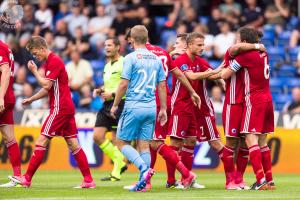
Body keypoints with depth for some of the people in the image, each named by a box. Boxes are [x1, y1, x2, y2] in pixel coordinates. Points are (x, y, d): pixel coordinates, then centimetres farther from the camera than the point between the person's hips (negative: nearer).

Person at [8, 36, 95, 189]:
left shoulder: (54, 61, -13)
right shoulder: (49, 62, 19)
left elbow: (46, 85, -19)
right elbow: (48, 89, 26)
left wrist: (34, 71, -8)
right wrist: (31, 99, 19)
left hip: (60, 108, -10)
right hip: (67, 108, 10)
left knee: (41, 141, -8)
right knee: (73, 144, 6)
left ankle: (27, 178, -7)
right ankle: (88, 180, 3)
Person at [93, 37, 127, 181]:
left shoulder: (123, 63, -10)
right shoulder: (107, 65, 18)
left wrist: (113, 94, -18)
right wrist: (100, 90, 11)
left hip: (119, 103, -9)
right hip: (107, 105, 9)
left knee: (117, 140, -4)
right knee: (97, 136, 1)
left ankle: (116, 173, 3)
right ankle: (120, 162, 14)